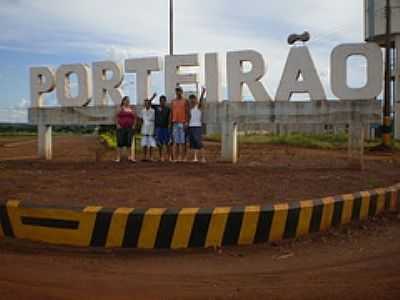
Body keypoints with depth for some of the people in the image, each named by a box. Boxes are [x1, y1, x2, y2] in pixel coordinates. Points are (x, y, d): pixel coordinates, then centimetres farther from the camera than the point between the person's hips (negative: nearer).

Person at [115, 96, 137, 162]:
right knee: (120, 143, 1)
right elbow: (116, 117, -2)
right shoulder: (120, 108, 1)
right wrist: (117, 125, -9)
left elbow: (135, 118, 17)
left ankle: (132, 157, 3)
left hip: (130, 128, 3)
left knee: (130, 143, -1)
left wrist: (134, 125, 7)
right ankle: (118, 158, 7)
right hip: (121, 128, -3)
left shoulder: (131, 109, 12)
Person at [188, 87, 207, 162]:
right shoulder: (189, 107, 16)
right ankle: (195, 158, 7)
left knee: (199, 143, -11)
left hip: (198, 126, -6)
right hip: (190, 126, 6)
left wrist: (202, 93, -36)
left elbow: (201, 100, -19)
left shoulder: (199, 106, -1)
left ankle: (203, 158, -9)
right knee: (192, 144, 4)